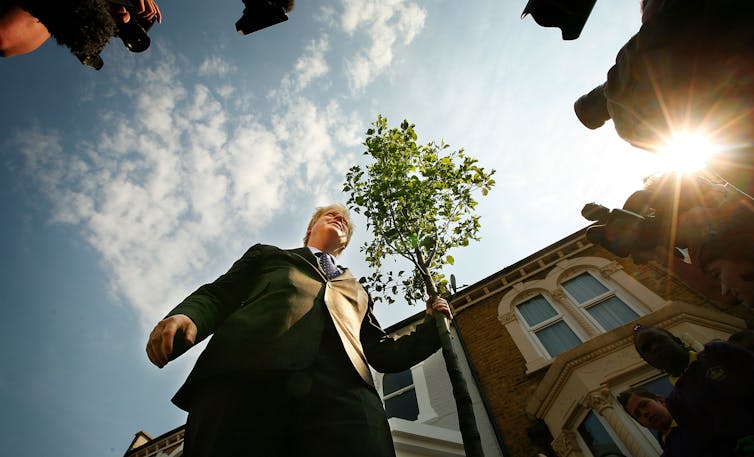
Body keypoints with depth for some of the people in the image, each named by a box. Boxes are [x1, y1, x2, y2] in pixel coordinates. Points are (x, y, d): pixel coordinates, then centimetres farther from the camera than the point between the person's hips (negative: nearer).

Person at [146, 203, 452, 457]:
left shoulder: (357, 290, 34)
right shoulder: (266, 254, 30)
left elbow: (382, 355, 28)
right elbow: (218, 296, 17)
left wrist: (432, 327, 17)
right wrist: (185, 316, -6)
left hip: (342, 392, 2)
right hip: (243, 378, -1)